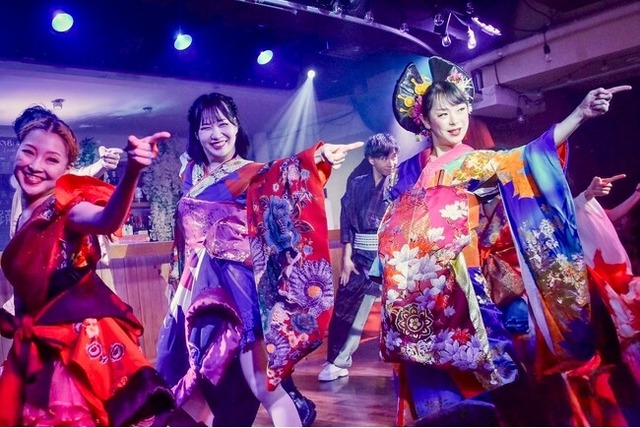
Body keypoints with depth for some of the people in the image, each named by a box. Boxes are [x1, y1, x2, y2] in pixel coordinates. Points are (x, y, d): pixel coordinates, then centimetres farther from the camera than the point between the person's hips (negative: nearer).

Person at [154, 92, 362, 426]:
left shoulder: (252, 174, -6)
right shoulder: (192, 174, 11)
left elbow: (281, 175, -27)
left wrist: (318, 157, -45)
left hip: (238, 283, -7)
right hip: (198, 285, 7)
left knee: (261, 384, -7)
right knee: (191, 377, 18)